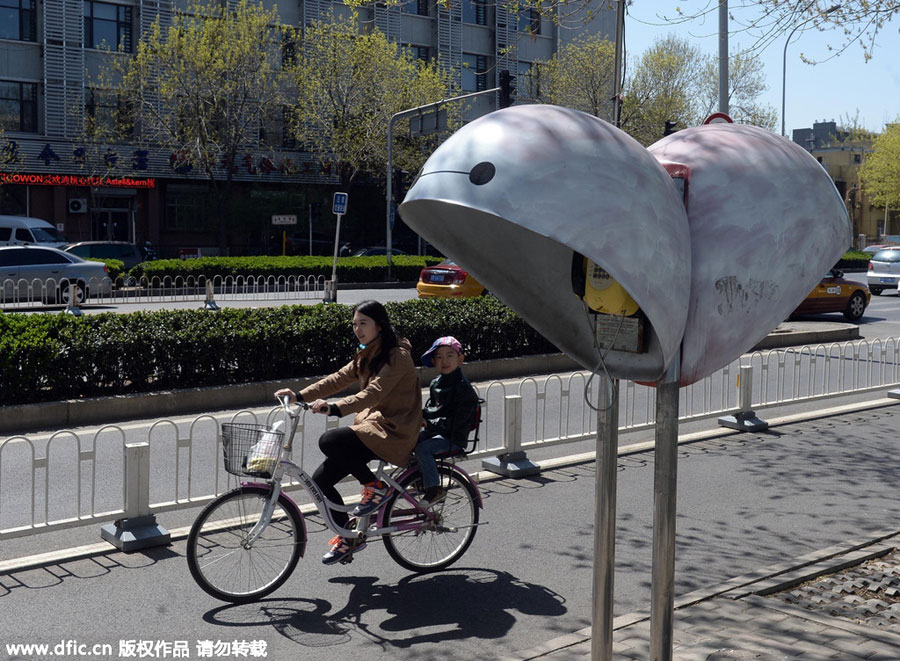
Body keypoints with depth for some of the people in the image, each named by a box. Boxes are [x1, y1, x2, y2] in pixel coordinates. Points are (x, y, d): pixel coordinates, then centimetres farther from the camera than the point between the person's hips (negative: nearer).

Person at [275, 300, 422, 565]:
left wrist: (334, 408, -40)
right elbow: (338, 379, 8)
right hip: (372, 427, 9)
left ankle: (375, 486, -8)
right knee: (321, 479, -1)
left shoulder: (397, 356, -14)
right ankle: (348, 536, 16)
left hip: (392, 432, -9)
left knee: (329, 441, -28)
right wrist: (300, 396, -4)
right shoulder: (367, 356, 15)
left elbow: (373, 393, -28)